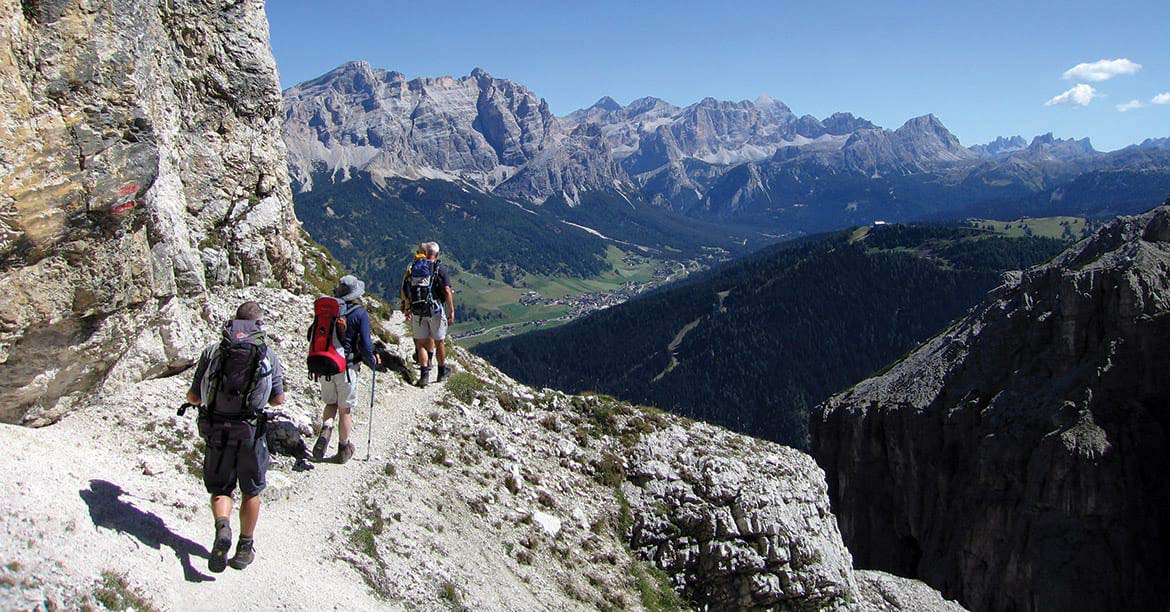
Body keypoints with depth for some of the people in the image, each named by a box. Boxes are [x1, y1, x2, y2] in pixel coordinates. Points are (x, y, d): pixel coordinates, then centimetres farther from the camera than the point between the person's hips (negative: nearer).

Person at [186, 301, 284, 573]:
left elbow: (193, 396, 4)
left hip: (216, 431, 1)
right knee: (251, 492, 18)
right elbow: (278, 400, 5)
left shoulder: (212, 352, 0)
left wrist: (196, 398, 29)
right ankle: (245, 548, 25)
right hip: (251, 432, 0)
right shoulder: (269, 356, -1)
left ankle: (222, 527, -11)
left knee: (220, 488, 17)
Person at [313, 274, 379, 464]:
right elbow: (365, 345, -15)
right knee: (345, 409, 10)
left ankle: (325, 431, -4)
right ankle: (343, 449, 20)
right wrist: (373, 361, 4)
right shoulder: (360, 314, -13)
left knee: (331, 403, 22)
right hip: (346, 368, -4)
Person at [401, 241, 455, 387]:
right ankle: (442, 371, 25)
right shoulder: (440, 268, -4)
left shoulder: (414, 268, 4)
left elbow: (406, 288, 2)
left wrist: (407, 309, 10)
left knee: (421, 343, 7)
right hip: (435, 309, -2)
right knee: (438, 342, 12)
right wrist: (451, 310, -8)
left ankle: (424, 373, -3)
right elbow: (447, 290, -11)